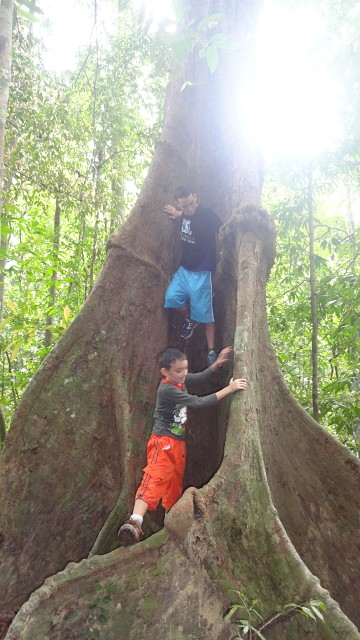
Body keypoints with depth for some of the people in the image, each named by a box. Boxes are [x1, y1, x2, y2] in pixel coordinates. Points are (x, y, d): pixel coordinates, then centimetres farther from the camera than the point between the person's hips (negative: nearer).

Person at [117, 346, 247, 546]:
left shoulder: (181, 380, 4)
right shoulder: (167, 390, -22)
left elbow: (202, 377, 19)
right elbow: (199, 402, -23)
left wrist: (217, 363, 1)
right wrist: (229, 389, -20)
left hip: (179, 443, 9)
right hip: (163, 442, -9)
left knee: (176, 484, 13)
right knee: (155, 479, -24)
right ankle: (135, 523, -33)